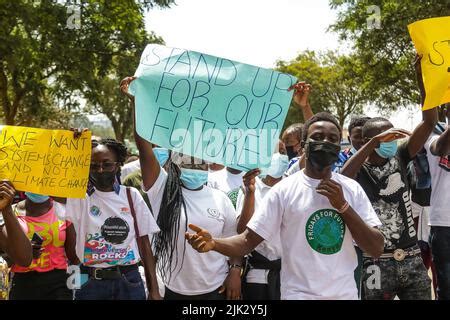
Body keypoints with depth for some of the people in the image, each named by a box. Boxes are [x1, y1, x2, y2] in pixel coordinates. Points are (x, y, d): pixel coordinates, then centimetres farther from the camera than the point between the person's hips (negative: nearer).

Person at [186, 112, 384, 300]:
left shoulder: (352, 189, 0)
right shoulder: (283, 190, -8)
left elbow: (376, 249, -5)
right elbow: (248, 240, -10)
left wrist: (343, 206, -15)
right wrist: (214, 243, -29)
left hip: (345, 293, 3)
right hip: (299, 294, -3)